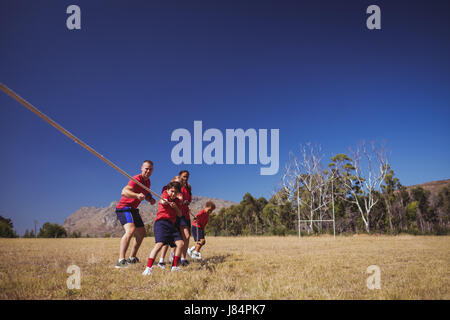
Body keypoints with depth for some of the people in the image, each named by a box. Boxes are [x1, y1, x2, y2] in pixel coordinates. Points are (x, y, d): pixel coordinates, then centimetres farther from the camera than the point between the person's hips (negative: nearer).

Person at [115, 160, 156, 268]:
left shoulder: (147, 181, 9)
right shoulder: (137, 179, -20)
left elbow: (147, 194, 26)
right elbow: (124, 192, -37)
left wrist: (150, 199, 2)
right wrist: (137, 195, -56)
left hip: (133, 209, 10)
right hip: (124, 207, -10)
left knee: (141, 233, 16)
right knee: (130, 230, -30)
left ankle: (132, 258, 27)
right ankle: (121, 261, -38)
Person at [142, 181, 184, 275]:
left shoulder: (178, 201, 20)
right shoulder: (165, 194, 4)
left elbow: (180, 214, 12)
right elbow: (162, 201, -19)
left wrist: (175, 207, -8)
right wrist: (164, 201, -44)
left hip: (171, 224, 7)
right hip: (161, 222, -7)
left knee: (180, 243, -1)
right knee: (159, 243, -23)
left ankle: (174, 266, 11)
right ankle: (148, 268, -25)